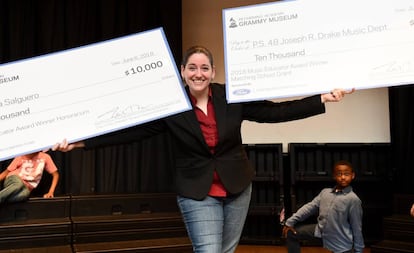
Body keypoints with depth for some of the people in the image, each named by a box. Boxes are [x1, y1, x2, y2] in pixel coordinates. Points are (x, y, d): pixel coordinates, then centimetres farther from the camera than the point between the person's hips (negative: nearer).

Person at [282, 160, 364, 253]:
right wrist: (290, 221, 0)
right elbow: (311, 207, 5)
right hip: (320, 231, 6)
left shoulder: (353, 199, -16)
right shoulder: (325, 192, 1)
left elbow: (356, 227, -11)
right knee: (291, 232, 8)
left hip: (341, 243, -5)